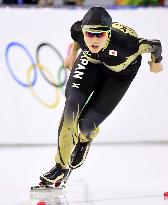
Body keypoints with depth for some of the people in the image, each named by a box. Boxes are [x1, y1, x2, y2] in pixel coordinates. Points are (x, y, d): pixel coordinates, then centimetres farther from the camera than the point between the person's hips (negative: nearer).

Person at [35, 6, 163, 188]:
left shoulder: (124, 42, -44)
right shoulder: (78, 30, -31)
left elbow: (155, 45, -25)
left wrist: (156, 62, -4)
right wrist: (72, 55, 12)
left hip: (121, 71, -3)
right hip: (91, 60, 3)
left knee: (86, 124, -12)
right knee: (71, 107, -18)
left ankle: (84, 141, 29)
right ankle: (62, 166, -1)